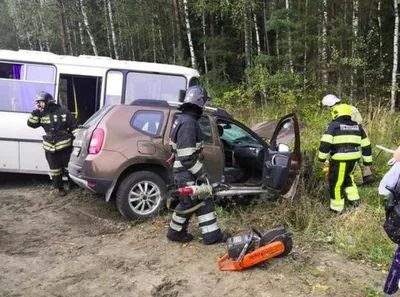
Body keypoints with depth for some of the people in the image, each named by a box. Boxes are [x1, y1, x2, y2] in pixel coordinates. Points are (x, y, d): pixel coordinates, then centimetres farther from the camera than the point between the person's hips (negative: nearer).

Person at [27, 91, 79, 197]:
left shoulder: (63, 112, -7)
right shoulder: (41, 114, 7)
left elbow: (74, 126, -5)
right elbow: (31, 124, 1)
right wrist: (36, 111, -10)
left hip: (65, 146, -3)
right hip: (50, 147, 3)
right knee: (55, 169, 9)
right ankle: (58, 187, 25)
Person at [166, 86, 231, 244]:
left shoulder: (186, 119, 10)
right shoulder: (188, 123, -24)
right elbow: (187, 157, -27)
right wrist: (201, 173, -18)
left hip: (190, 171, 10)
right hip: (186, 173, -10)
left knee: (204, 201, 14)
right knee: (188, 203, 5)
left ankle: (212, 234, 22)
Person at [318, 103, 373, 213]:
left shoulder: (333, 125, -3)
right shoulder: (357, 126, 15)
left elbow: (325, 142, -13)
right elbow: (366, 144, 18)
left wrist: (322, 158, -6)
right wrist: (367, 160, 24)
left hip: (340, 159, -6)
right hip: (354, 158, 7)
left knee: (336, 183, 7)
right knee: (348, 177, 31)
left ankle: (337, 207, 15)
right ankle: (354, 199, 29)